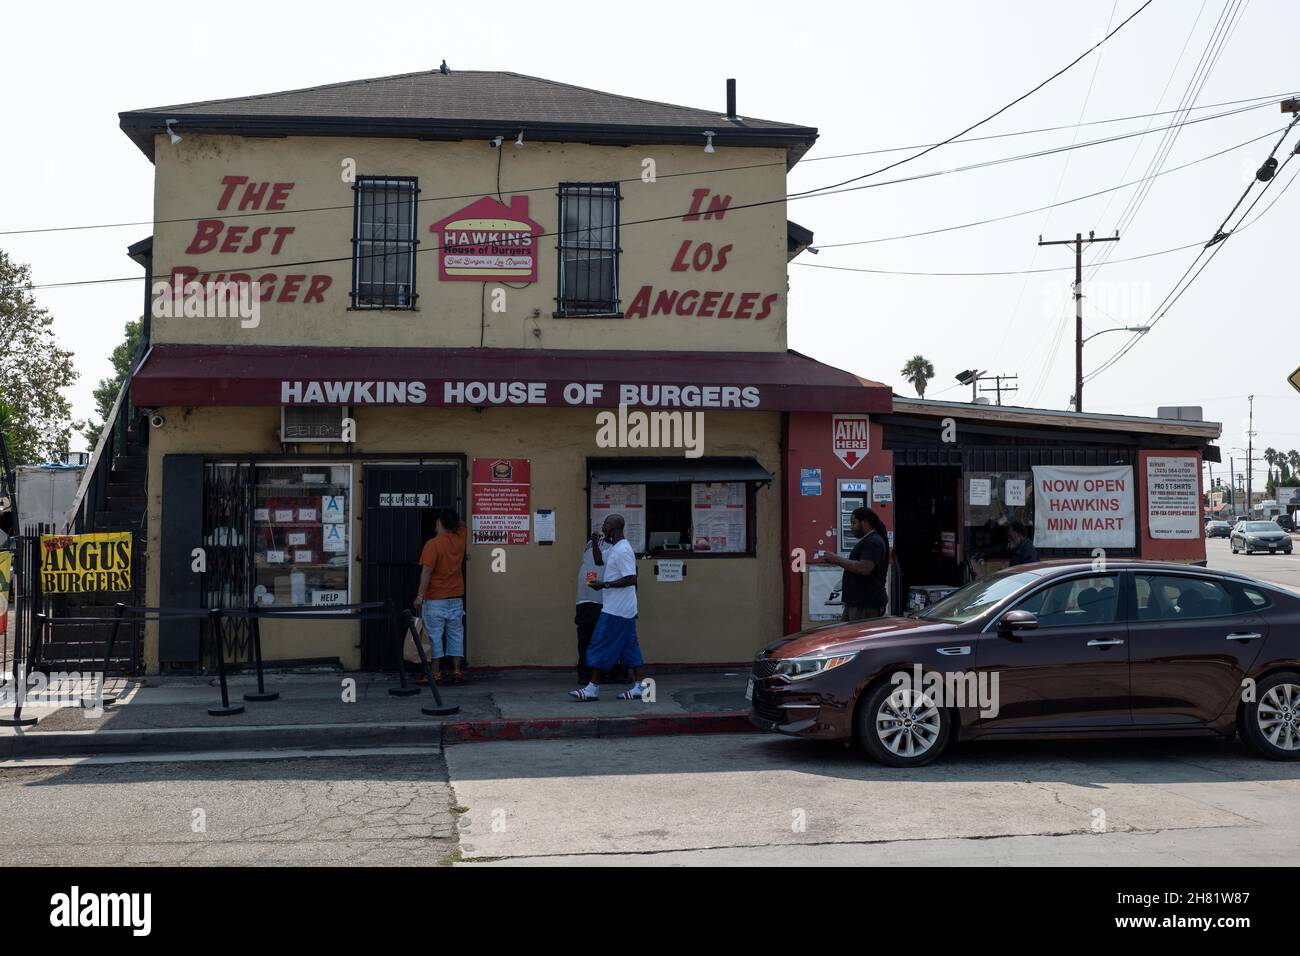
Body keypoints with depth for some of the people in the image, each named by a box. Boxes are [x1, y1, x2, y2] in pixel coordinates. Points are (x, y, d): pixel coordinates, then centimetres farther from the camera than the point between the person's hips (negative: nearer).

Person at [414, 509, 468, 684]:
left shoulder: (433, 544, -13)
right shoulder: (459, 540, 3)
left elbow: (427, 571, -18)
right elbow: (462, 526, 28)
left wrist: (420, 595, -16)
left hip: (435, 599, -5)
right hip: (456, 597, 5)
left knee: (435, 636, 0)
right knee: (456, 634, 9)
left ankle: (435, 674, 1)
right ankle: (457, 671, 7)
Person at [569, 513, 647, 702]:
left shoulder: (622, 550, -18)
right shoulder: (613, 549, 14)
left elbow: (631, 579, -24)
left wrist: (604, 584, -21)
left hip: (615, 610, -10)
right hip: (625, 609, 10)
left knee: (602, 646, -6)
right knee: (629, 646, 9)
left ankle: (593, 688, -3)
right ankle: (639, 687, 10)